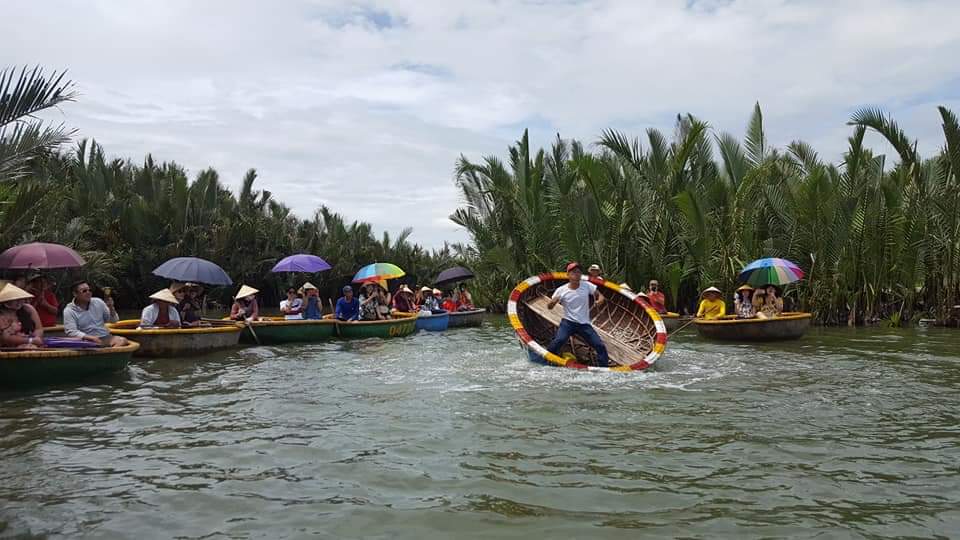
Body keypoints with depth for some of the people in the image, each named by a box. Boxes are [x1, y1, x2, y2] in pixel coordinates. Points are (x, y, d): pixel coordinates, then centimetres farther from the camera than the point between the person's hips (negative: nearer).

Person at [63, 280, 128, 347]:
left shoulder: (98, 302, 9)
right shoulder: (69, 311, -1)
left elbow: (114, 320, 14)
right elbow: (71, 332, -12)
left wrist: (111, 308, -6)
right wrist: (90, 337, -24)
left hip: (105, 337, 3)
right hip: (87, 341, -3)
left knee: (123, 340, -27)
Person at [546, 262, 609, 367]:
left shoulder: (587, 285, -5)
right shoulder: (561, 290, -8)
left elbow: (599, 294, 5)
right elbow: (549, 307, -3)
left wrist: (600, 299, -21)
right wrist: (553, 302, -28)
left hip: (584, 324, 2)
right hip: (568, 322, -2)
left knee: (600, 346, -2)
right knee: (558, 341, -28)